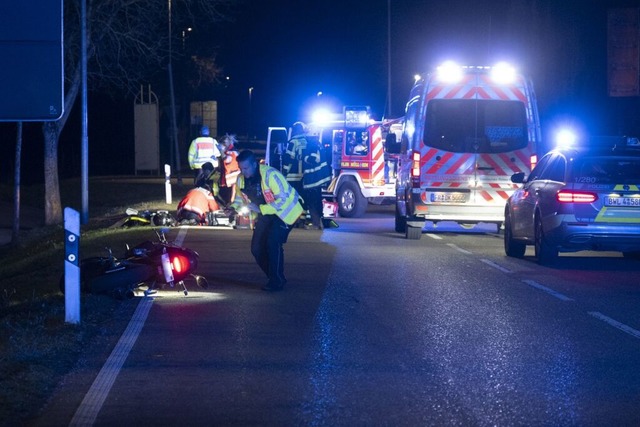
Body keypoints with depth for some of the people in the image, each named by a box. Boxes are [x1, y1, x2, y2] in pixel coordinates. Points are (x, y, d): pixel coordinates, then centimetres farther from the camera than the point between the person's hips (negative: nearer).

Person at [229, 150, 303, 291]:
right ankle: (274, 278, 17)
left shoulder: (270, 175, -29)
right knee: (256, 248, 0)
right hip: (264, 214, 8)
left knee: (273, 242, -25)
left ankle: (277, 281, -14)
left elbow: (283, 199, -30)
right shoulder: (241, 179, -6)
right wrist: (233, 208, -14)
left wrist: (260, 209, -34)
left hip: (284, 211, -8)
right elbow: (240, 198, 9)